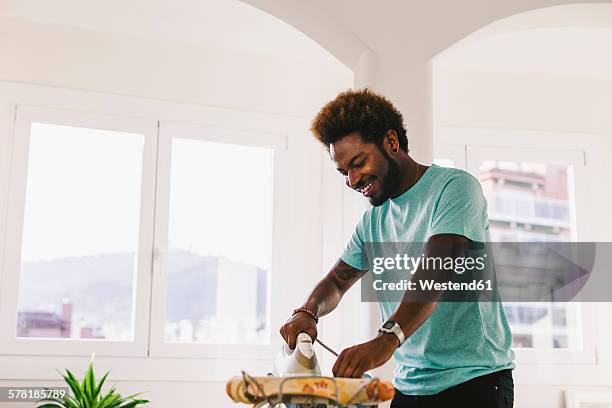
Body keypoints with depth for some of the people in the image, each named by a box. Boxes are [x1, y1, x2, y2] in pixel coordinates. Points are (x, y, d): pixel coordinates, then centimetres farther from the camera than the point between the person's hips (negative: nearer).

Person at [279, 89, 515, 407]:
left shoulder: (453, 187, -10)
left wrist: (388, 338, -38)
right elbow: (338, 278, 18)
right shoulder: (373, 220, 12)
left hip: (474, 379, -6)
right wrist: (308, 312, -5)